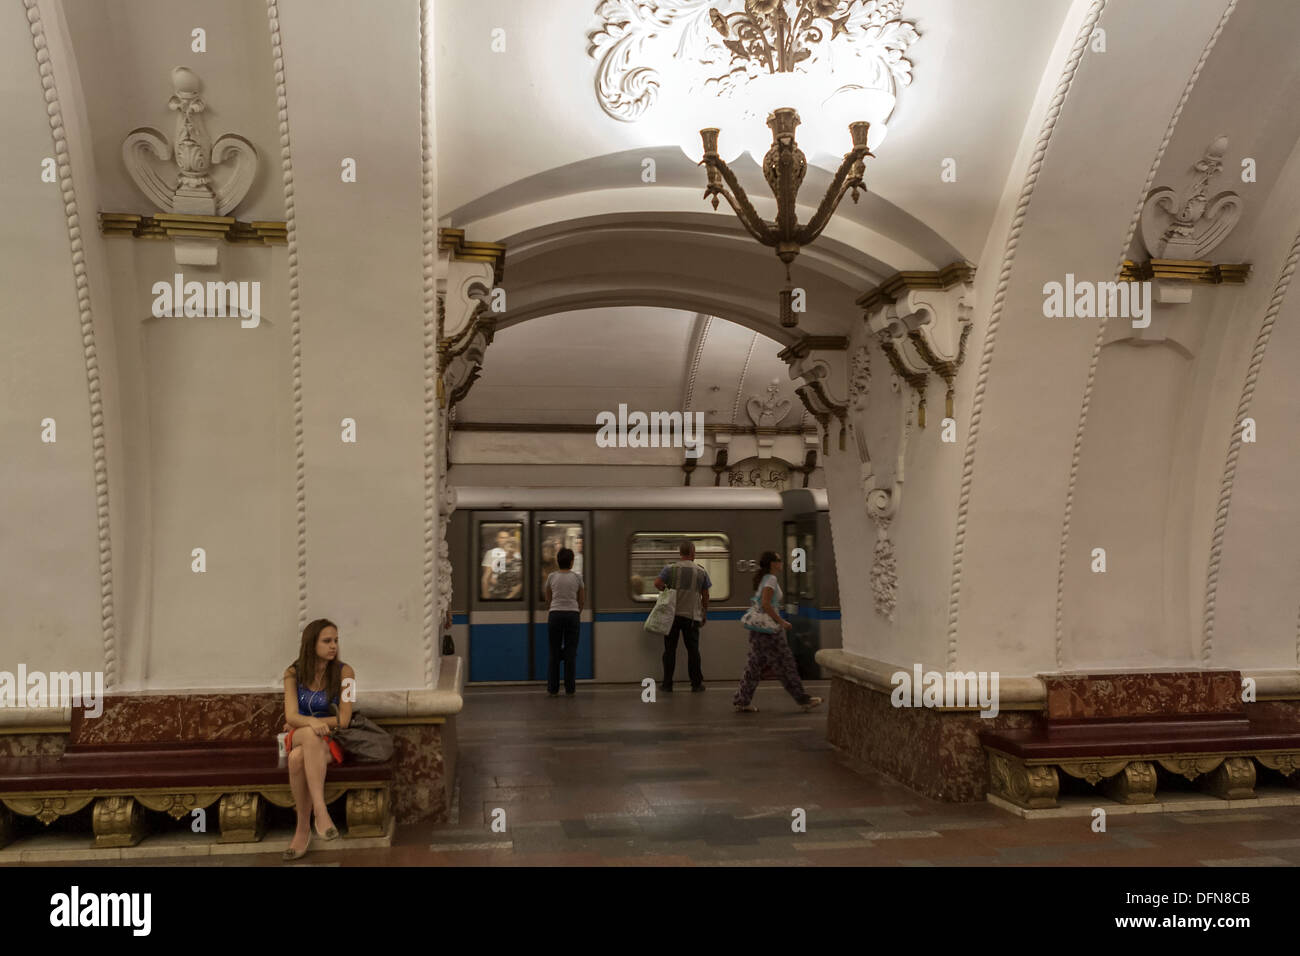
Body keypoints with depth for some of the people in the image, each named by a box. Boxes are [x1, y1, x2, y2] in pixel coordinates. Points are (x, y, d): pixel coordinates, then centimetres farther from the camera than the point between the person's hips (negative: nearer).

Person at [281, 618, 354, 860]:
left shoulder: (344, 672, -8)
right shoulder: (294, 674, 0)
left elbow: (343, 720, -11)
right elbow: (291, 716, -10)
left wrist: (298, 722, -6)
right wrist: (311, 723, -34)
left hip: (332, 742, -2)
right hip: (297, 739, 2)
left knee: (298, 758, -36)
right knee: (311, 735, -36)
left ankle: (303, 828, -29)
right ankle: (321, 811, -38)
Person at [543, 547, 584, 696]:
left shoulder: (551, 576, 2)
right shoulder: (577, 577, 0)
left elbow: (548, 600, 12)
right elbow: (582, 601, 8)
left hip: (555, 615, 1)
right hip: (572, 615, -1)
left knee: (554, 653, 8)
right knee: (571, 654, 6)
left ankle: (553, 689, 11)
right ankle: (570, 689, 9)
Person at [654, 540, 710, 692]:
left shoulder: (670, 568, -2)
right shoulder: (701, 572, 2)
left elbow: (657, 583, -14)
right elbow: (705, 596, 8)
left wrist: (667, 590, 6)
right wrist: (705, 614, 19)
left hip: (672, 615, 0)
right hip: (692, 616, 0)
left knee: (670, 650, 6)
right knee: (693, 650, 9)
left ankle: (667, 684, 9)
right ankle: (696, 683, 14)